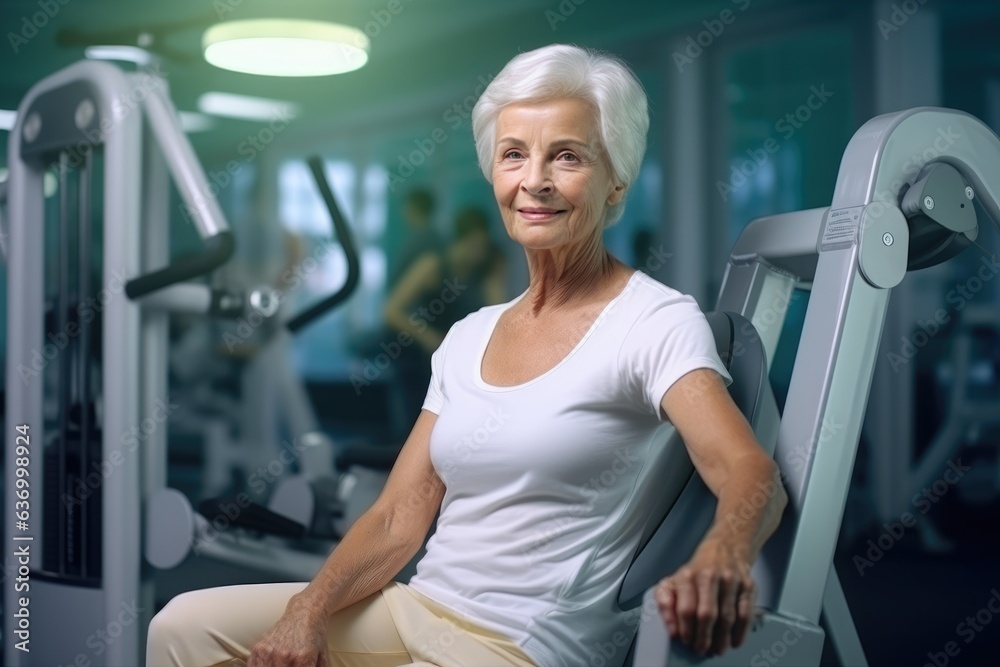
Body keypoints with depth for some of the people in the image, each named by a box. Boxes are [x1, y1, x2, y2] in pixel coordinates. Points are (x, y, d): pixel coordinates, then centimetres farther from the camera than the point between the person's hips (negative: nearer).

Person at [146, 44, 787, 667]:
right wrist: (308, 608, -9)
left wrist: (721, 558, -48)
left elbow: (750, 471, -25)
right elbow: (399, 519, 8)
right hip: (414, 609, 7)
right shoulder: (469, 337, 11)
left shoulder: (655, 321, -9)